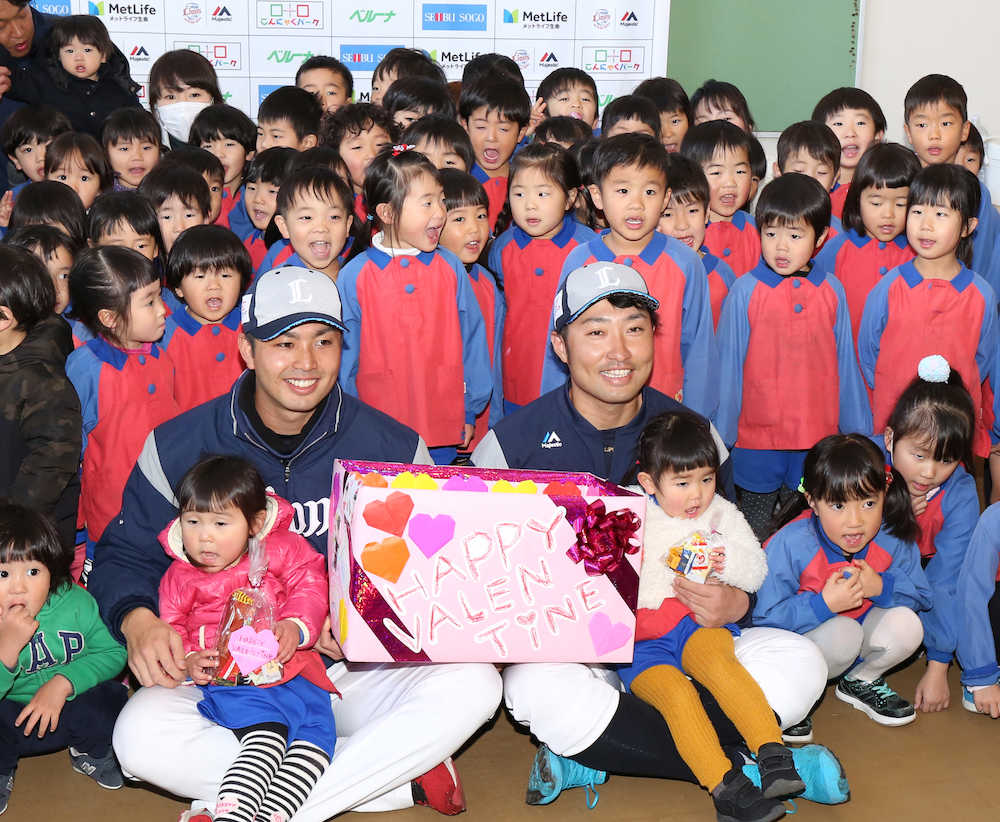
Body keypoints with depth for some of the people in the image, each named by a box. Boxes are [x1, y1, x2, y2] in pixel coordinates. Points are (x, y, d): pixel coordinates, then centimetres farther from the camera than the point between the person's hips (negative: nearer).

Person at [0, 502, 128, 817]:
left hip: (69, 710, 1)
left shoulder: (75, 602, -16)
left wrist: (63, 683, -25)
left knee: (109, 701, -27)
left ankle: (92, 753, 12)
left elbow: (113, 653, -11)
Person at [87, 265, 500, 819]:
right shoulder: (179, 447, 0)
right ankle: (403, 777, -23)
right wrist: (137, 619, -17)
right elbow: (127, 552, 6)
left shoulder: (392, 446, -1)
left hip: (353, 670, 0)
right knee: (143, 736, -31)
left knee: (472, 685, -27)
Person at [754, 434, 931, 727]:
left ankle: (861, 681, 6)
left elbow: (921, 596, -5)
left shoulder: (893, 539, -15)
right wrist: (824, 604, -37)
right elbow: (765, 618, -25)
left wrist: (882, 587, -27)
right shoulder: (789, 545, -26)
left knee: (906, 625, -24)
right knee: (843, 632, -35)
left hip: (865, 625, 4)